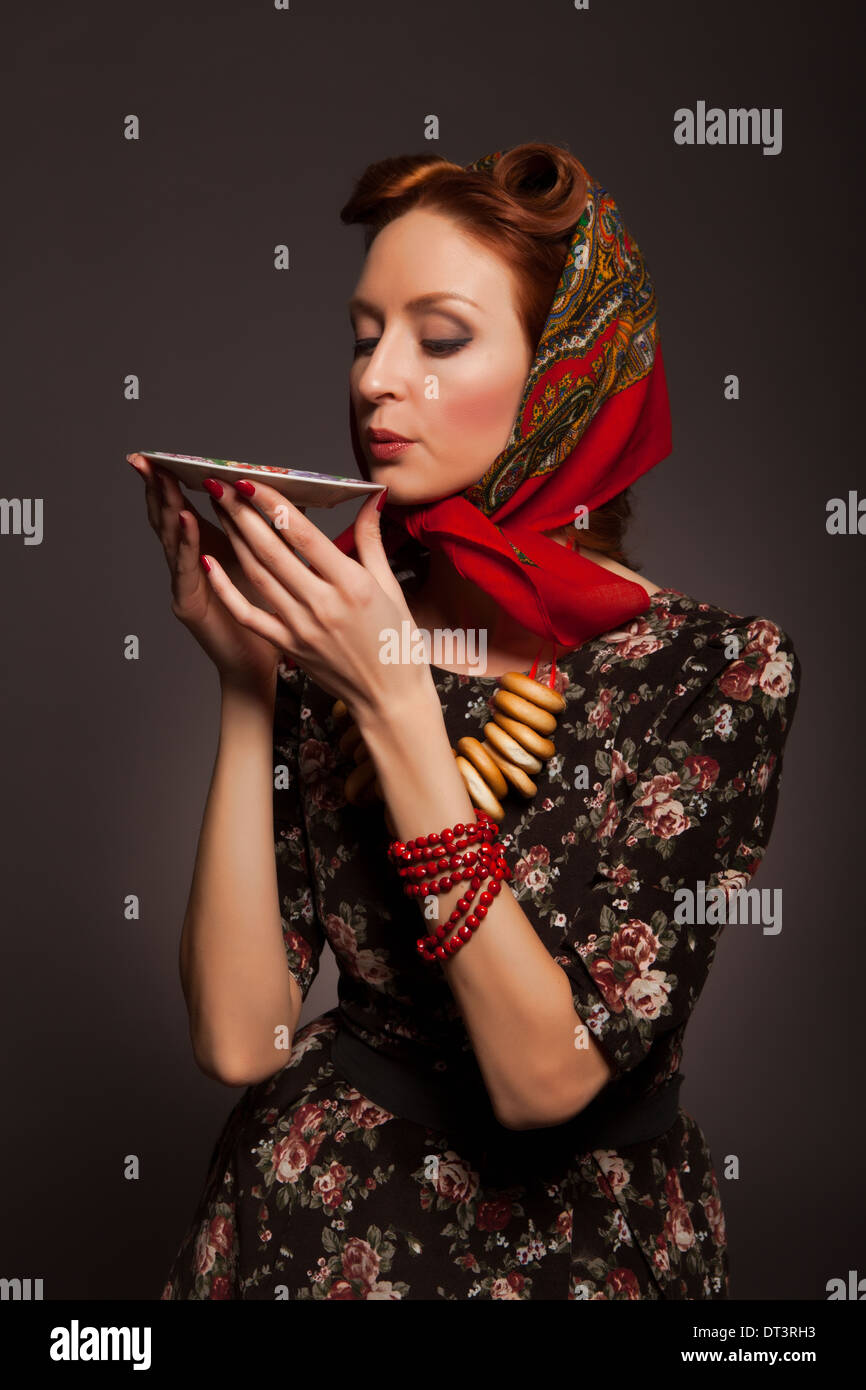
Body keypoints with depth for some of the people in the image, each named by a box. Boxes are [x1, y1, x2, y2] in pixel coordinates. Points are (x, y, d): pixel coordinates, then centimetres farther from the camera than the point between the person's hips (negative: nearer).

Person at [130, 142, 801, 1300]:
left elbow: (547, 1075, -19)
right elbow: (238, 1039, -10)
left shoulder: (719, 669, -11)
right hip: (309, 1226, 2)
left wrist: (395, 704, -22)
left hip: (580, 1243, -1)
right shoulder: (326, 636, -4)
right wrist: (246, 682, -15)